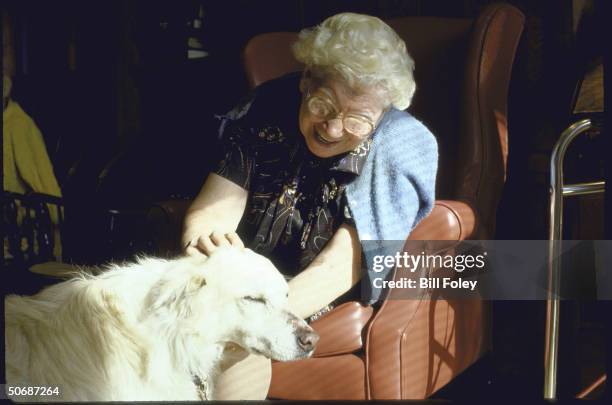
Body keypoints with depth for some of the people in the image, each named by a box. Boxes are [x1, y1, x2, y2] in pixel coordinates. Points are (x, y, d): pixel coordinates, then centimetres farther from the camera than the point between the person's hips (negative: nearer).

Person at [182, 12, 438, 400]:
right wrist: (202, 242, -38)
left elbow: (337, 269, -25)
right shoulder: (270, 108, -8)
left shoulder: (396, 148, -16)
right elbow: (211, 210, -12)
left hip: (319, 306, -3)